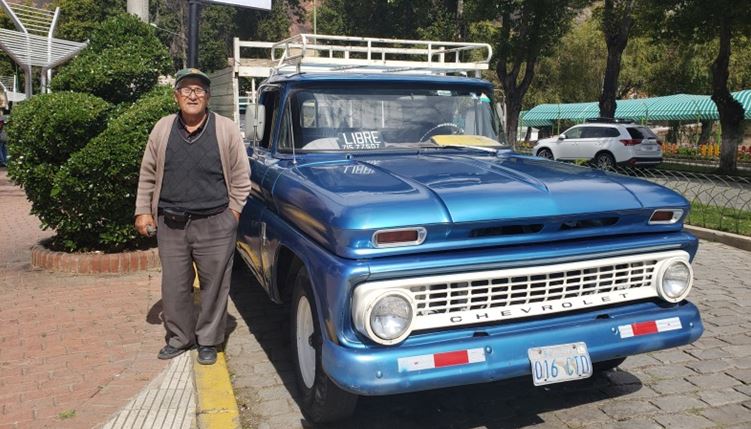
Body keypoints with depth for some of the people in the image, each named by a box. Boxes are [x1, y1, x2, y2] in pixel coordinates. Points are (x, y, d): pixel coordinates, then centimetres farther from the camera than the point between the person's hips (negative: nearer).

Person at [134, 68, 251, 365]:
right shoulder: (162, 129, 6)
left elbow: (241, 177, 2)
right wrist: (143, 211, 10)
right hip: (170, 225, 3)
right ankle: (178, 338, 30)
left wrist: (233, 210, -2)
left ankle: (208, 341, 22)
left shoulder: (226, 130, -2)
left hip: (214, 225, -2)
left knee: (214, 285, 6)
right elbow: (148, 175, 13)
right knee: (174, 286, 12)